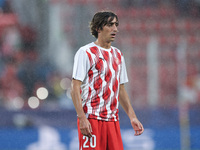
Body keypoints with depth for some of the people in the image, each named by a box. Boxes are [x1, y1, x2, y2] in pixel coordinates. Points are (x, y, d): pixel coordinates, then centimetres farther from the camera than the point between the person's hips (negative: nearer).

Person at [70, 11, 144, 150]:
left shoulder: (118, 55, 17)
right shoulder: (85, 53, -5)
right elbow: (75, 88, -10)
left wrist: (132, 117, 14)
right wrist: (82, 119, -19)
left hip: (113, 120, 6)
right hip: (91, 118, -6)